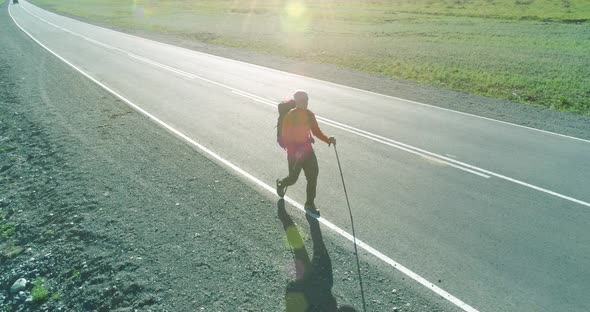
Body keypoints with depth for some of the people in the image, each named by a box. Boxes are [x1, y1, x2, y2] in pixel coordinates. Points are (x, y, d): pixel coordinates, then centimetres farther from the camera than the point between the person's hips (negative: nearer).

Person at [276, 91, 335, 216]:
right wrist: (294, 151, -27)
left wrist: (328, 139, -10)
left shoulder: (309, 114, 1)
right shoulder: (290, 116, -15)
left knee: (313, 176, 0)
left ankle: (310, 203, 15)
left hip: (307, 149, 5)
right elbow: (285, 137, -16)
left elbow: (316, 131, 7)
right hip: (294, 152, -5)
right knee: (293, 178, 4)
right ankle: (281, 183, 41)